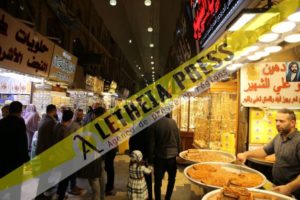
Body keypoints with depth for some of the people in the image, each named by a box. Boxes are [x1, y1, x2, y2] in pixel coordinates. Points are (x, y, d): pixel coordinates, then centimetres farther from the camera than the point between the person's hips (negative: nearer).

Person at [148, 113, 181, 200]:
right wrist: (178, 152, 14)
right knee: (171, 179, 22)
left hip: (160, 156, -2)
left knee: (158, 181, 11)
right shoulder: (173, 122, -3)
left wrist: (151, 158, 0)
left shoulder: (153, 124, -12)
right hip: (172, 155, 3)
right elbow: (178, 139, 2)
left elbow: (151, 143, -10)